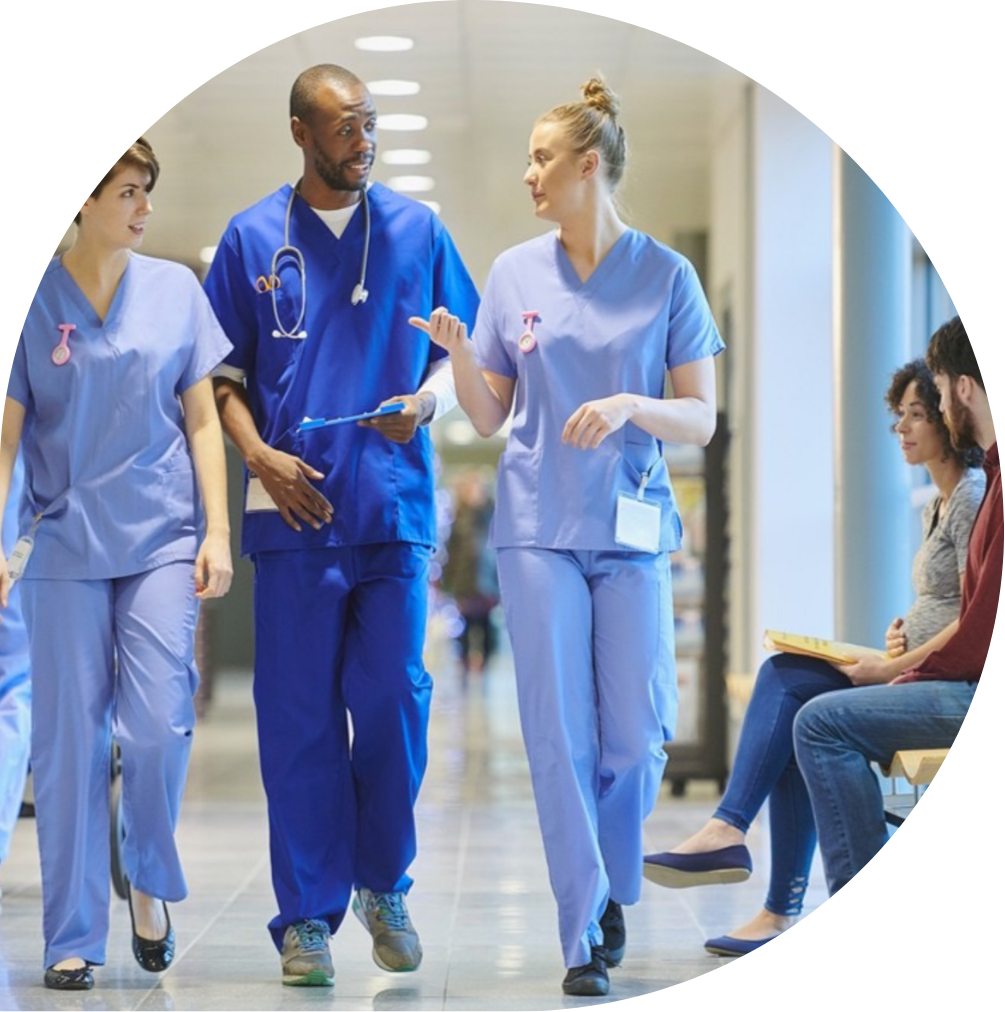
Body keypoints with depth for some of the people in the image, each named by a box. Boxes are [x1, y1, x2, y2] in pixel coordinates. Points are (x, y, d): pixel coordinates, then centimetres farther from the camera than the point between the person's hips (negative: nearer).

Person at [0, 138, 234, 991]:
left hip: (161, 541, 1)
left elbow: (202, 420, 7)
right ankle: (74, 938, 10)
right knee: (69, 741, 1)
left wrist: (218, 533, 1)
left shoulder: (176, 290, 4)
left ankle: (151, 882, 17)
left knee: (159, 723, -10)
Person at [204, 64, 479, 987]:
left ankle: (384, 886, 18)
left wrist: (430, 400, -7)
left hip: (396, 504, 1)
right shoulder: (252, 237, 8)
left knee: (395, 699, -4)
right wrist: (260, 456, -6)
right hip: (296, 507, 0)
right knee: (300, 713, 0)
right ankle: (307, 915, 8)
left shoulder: (417, 229, 10)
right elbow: (224, 374, 10)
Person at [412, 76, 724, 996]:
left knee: (639, 734, -1)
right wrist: (457, 351, -9)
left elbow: (701, 421, 0)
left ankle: (612, 886, 26)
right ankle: (584, 936, 4)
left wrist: (628, 405, -18)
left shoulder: (666, 275, 1)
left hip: (631, 531, -1)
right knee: (560, 737, -3)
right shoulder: (514, 274, 6)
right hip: (539, 530, 1)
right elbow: (487, 417, 9)